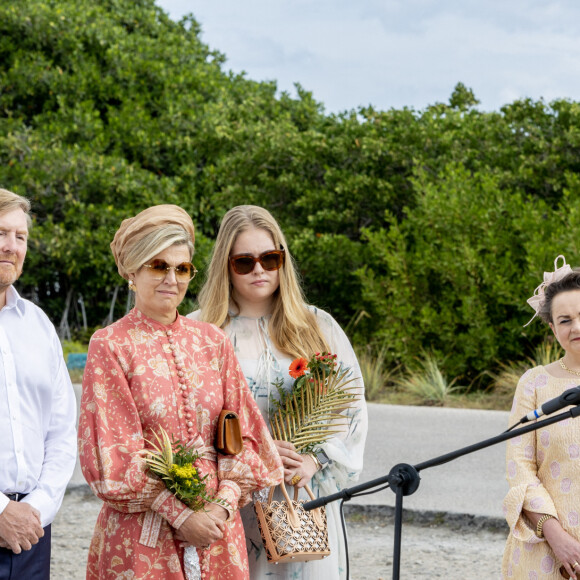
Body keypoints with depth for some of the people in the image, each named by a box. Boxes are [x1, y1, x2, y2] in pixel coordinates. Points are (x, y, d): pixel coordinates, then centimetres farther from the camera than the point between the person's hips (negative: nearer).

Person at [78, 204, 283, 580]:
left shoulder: (213, 341, 10)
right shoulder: (110, 346, -3)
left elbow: (242, 432, 7)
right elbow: (114, 452, -8)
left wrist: (225, 502, -8)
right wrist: (179, 513, -14)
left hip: (215, 523, 4)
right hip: (141, 535, -3)